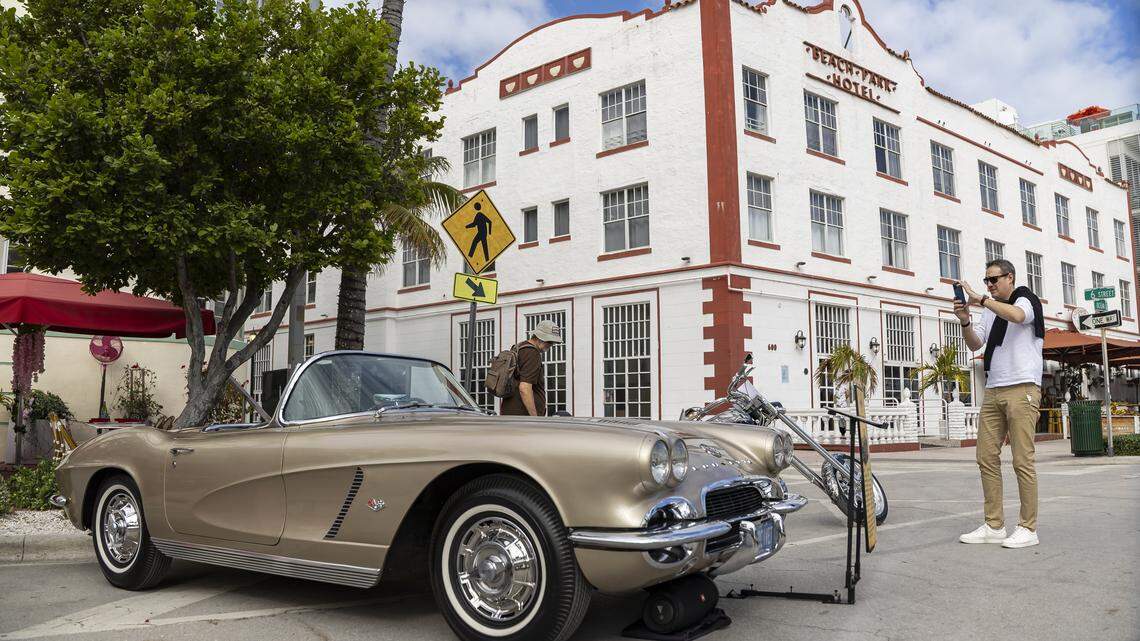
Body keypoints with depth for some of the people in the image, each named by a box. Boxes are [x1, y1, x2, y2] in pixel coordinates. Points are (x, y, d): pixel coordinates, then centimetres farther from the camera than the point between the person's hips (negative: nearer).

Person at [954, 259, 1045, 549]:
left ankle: (1028, 528, -2)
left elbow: (1017, 316, -23)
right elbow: (975, 344, 11)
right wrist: (965, 321, -6)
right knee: (987, 457, 1)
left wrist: (980, 299, -23)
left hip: (1022, 389, -7)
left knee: (1022, 460, -7)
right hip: (993, 391, 7)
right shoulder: (991, 310, 21)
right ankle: (994, 526, 5)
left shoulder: (1026, 299, 2)